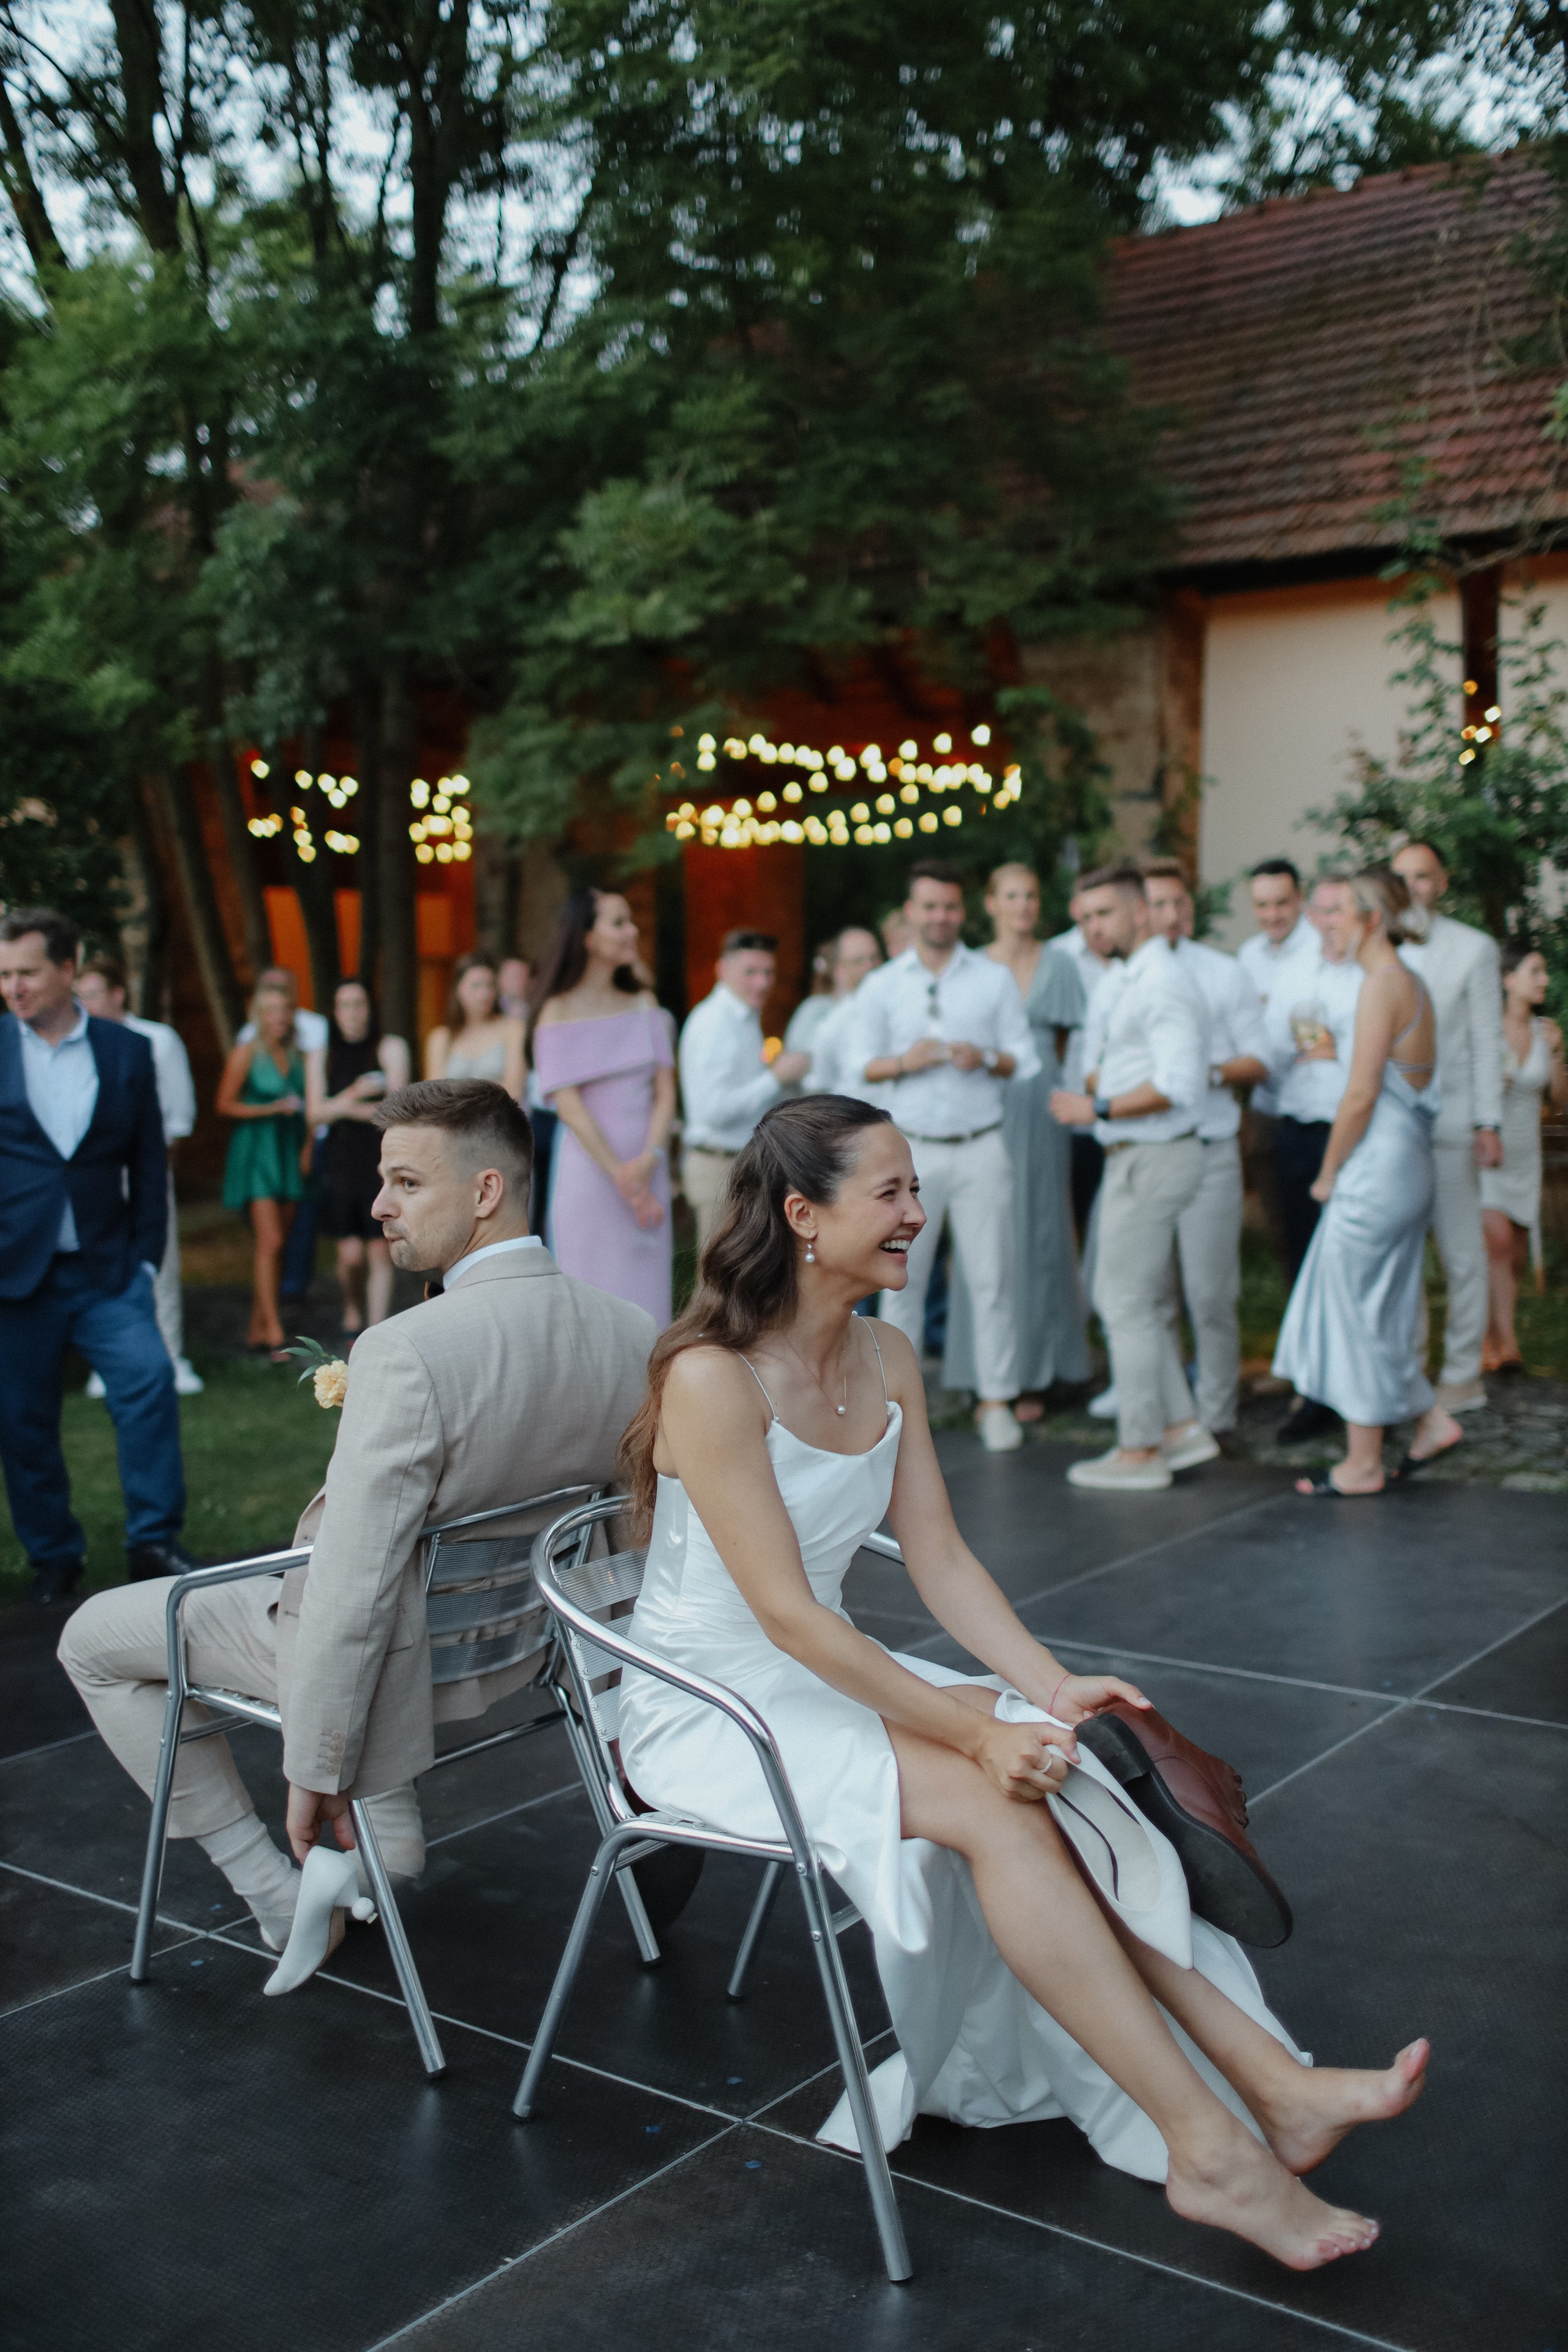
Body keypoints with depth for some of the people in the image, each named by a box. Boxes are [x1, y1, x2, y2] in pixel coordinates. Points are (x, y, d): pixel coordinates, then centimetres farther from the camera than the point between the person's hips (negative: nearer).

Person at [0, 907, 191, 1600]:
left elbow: (149, 1162, 8)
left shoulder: (128, 1051, 4)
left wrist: (145, 1255, 2)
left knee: (148, 1378, -14)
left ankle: (154, 1541, -1)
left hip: (106, 1265, 0)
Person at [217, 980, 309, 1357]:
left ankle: (257, 1331, 15)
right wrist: (271, 1108, -13)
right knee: (270, 1241, -14)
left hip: (289, 1154, 6)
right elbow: (225, 1105, -6)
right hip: (255, 1152, -6)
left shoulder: (295, 1055, 12)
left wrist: (307, 1145, 10)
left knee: (275, 1247, 7)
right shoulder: (246, 1054, -4)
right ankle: (274, 1335, -14)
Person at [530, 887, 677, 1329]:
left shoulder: (644, 1003, 8)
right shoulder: (560, 1011, -4)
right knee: (595, 1290, 1)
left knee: (646, 1288, 7)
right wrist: (620, 1174, -14)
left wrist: (650, 1159, -13)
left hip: (647, 1167, 4)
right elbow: (567, 1102, -10)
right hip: (591, 1169, -4)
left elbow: (665, 1090, 2)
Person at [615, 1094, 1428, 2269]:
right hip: (708, 1704, -7)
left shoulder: (889, 1358, 4)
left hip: (829, 1676, 7)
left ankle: (1268, 2081, -20)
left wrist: (1051, 1687, -11)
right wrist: (972, 1731, -25)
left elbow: (941, 1557, 4)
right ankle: (1211, 2146, -22)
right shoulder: (711, 1380, -21)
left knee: (1058, 1779, -18)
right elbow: (785, 1612, -23)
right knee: (991, 1803, -26)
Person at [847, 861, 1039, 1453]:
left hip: (981, 1147, 0)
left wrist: (987, 1059, -13)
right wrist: (904, 1062, -13)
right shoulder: (881, 987, 9)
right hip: (912, 1148, 0)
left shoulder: (995, 979, 8)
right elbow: (862, 1063, 6)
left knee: (992, 1276, -1)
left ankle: (995, 1399, 7)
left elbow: (1025, 1059, 7)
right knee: (900, 1276, 1)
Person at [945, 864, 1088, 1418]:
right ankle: (988, 1379, 5)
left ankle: (1033, 1377, 10)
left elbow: (1066, 1042, 11)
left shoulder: (1056, 965, 7)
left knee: (1037, 1233, 2)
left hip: (1040, 1111, 0)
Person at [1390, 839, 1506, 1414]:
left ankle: (1463, 1376, 10)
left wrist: (1489, 1123, -6)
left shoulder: (1474, 949, 2)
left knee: (1461, 1253, 1)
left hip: (1449, 1123, -3)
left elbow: (1487, 1041, 0)